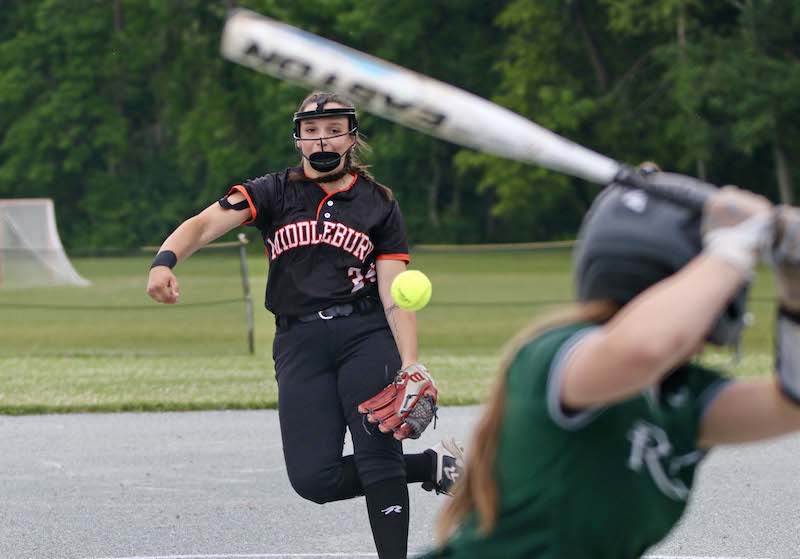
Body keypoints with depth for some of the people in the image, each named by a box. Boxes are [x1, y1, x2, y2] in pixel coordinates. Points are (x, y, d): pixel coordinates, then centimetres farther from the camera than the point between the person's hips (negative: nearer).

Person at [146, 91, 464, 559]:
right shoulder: (276, 193, 10)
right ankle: (433, 465, 10)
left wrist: (410, 364, -13)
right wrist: (165, 261, -27)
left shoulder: (378, 203, 9)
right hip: (299, 342, 2)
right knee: (314, 479, -9)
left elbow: (395, 295, 2)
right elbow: (205, 224, -5)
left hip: (365, 333, -1)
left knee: (377, 456, -18)